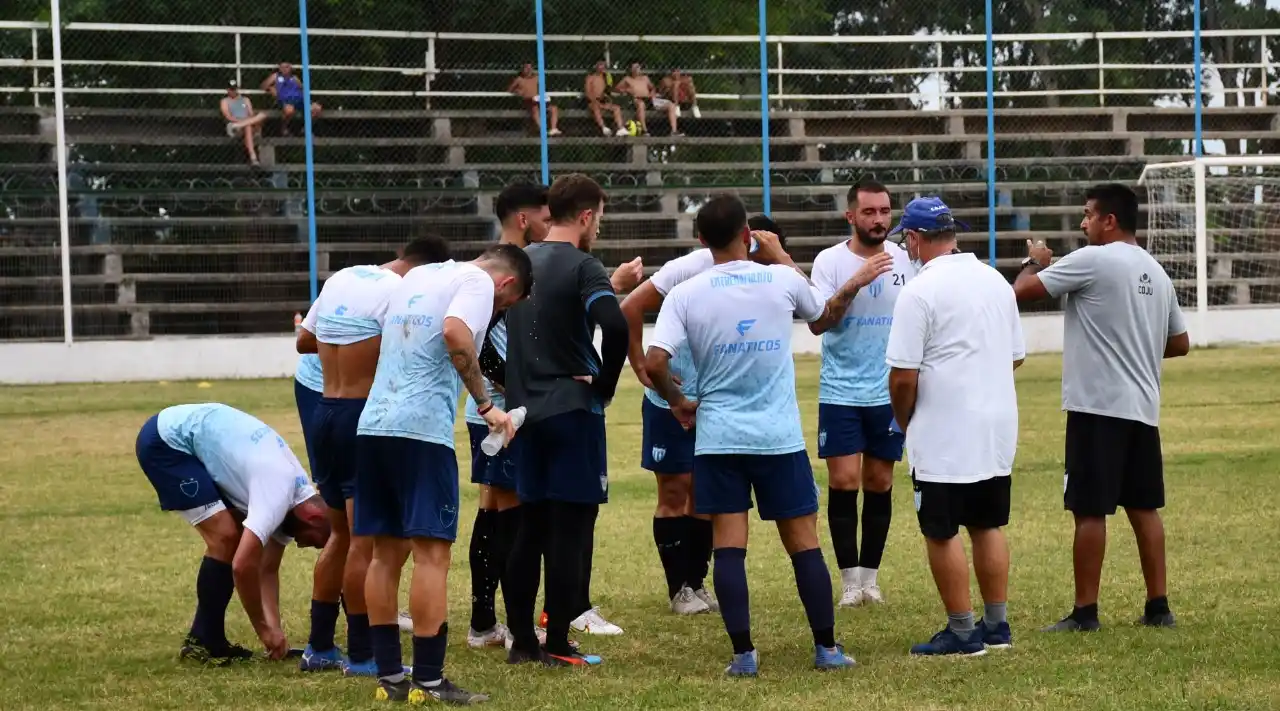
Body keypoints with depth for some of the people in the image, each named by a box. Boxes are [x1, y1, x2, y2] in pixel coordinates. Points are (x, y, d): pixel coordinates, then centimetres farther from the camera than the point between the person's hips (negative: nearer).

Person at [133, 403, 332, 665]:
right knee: (225, 538, -14)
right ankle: (203, 643, -4)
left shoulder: (295, 491, 5)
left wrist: (274, 627, 2)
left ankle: (204, 640, 14)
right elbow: (243, 566, -27)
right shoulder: (277, 495, -24)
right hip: (165, 441, -10)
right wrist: (264, 628, -15)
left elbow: (268, 568, 12)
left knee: (235, 537, 8)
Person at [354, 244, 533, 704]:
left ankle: (389, 677, 13)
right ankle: (428, 682, -6)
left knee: (386, 552, 11)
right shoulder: (477, 281, -1)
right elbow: (455, 334, -22)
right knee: (432, 553, -4)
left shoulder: (416, 276, 22)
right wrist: (486, 405, -15)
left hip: (373, 424, 8)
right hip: (423, 428, -8)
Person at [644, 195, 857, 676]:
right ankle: (827, 648, 12)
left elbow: (654, 363, -13)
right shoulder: (782, 281, -3)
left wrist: (678, 403, 6)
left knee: (729, 546, 2)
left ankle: (743, 654, -2)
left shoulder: (685, 295, -5)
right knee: (804, 543, 8)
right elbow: (820, 309, 21)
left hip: (717, 437, 0)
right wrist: (780, 255, 28)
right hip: (780, 436, 0)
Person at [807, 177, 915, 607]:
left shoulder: (903, 260, 4)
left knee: (879, 483, 6)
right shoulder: (830, 261, -6)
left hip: (889, 393, 3)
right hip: (841, 391, -3)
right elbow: (817, 323, -16)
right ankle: (851, 580, 0)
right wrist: (855, 283, -27)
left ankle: (871, 577, 13)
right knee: (844, 483, -6)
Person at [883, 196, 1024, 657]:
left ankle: (962, 633, 2)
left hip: (943, 437, -7)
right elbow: (1016, 355, 17)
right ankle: (996, 625, 19)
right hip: (998, 429, 7)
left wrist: (904, 423, 2)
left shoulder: (920, 291, -15)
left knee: (942, 532, 1)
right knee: (988, 526, 15)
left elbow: (903, 376, -15)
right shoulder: (995, 281, 8)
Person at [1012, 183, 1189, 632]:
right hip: (1143, 408, 8)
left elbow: (1022, 291, -10)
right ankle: (1158, 607, 13)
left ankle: (1085, 612, 0)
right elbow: (1180, 343, 19)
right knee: (1144, 507, 12)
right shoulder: (1156, 273, 13)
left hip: (1098, 405, -7)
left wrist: (1035, 262, 10)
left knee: (1090, 510, -3)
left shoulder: (1093, 261, -11)